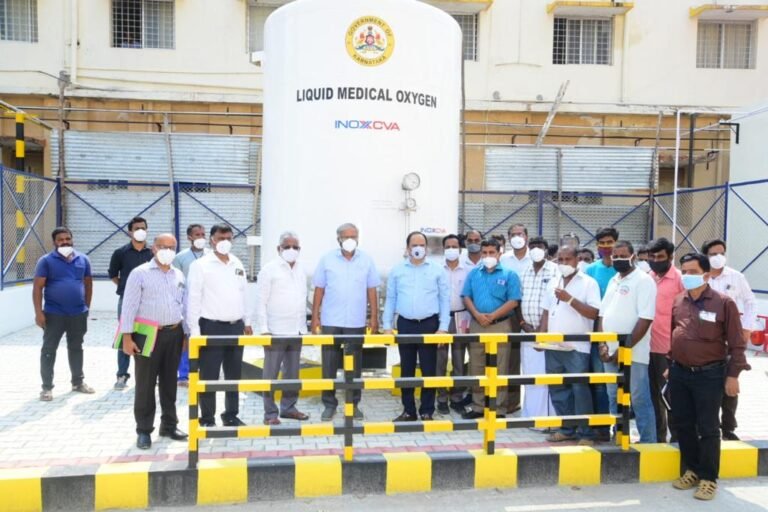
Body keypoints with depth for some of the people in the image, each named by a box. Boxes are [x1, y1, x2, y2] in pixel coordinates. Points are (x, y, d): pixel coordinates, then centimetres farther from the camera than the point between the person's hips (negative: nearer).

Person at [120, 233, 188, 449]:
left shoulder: (179, 275, 11)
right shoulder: (140, 273, -4)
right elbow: (129, 306, -7)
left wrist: (187, 333, 11)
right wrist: (127, 336, -12)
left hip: (174, 334, 5)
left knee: (169, 381, 13)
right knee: (145, 383, 3)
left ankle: (169, 425, 25)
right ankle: (144, 430, 14)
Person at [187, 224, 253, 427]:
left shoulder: (238, 264, 12)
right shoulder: (200, 265, -6)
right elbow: (194, 299, -8)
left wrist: (247, 322, 15)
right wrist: (194, 330, -12)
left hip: (236, 327, 6)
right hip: (211, 327, -5)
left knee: (234, 375, 12)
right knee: (209, 376, 2)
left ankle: (231, 415, 25)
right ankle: (207, 419, 14)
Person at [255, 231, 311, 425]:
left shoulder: (301, 270, 11)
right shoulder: (269, 269, -7)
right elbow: (261, 301, -8)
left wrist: (304, 326, 11)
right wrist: (263, 329, -12)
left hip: (297, 331, 6)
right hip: (276, 331, -5)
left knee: (292, 373, 13)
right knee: (271, 374, 2)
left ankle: (289, 407, 24)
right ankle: (270, 412, 10)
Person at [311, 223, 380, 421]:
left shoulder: (366, 260, 3)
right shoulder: (327, 259, 1)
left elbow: (371, 291, 5)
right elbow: (319, 290, 3)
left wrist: (374, 317, 2)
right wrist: (315, 316, -1)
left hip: (356, 323, 1)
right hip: (330, 322, -1)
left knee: (355, 366, 9)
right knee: (329, 365, 5)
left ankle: (354, 404, 21)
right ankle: (329, 404, 17)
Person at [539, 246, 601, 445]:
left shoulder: (589, 283, -5)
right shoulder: (552, 283, 13)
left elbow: (594, 313, -14)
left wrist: (570, 299, -19)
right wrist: (541, 335, 6)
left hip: (577, 347, -6)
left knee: (580, 389, -3)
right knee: (557, 388, 11)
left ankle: (586, 433, 8)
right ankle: (566, 428, 23)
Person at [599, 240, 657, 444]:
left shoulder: (644, 281, -8)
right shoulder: (613, 281, 13)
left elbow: (645, 320, -15)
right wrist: (602, 344, 2)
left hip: (634, 353, -7)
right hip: (611, 352, 7)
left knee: (640, 400, 2)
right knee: (614, 399, 14)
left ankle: (648, 443, 13)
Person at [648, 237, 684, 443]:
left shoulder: (680, 279, -7)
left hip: (670, 348, -6)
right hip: (648, 346, 6)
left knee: (670, 394, 4)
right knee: (653, 394, 15)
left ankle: (676, 435, 18)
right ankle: (657, 435, 27)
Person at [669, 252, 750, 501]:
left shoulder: (724, 303, -8)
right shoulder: (677, 302, 5)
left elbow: (736, 343, -7)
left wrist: (733, 374, -9)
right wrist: (670, 364, 12)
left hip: (709, 374, -5)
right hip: (679, 373, 5)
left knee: (707, 428, 4)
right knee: (681, 424, 12)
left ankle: (709, 478, 19)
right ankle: (692, 470, 29)